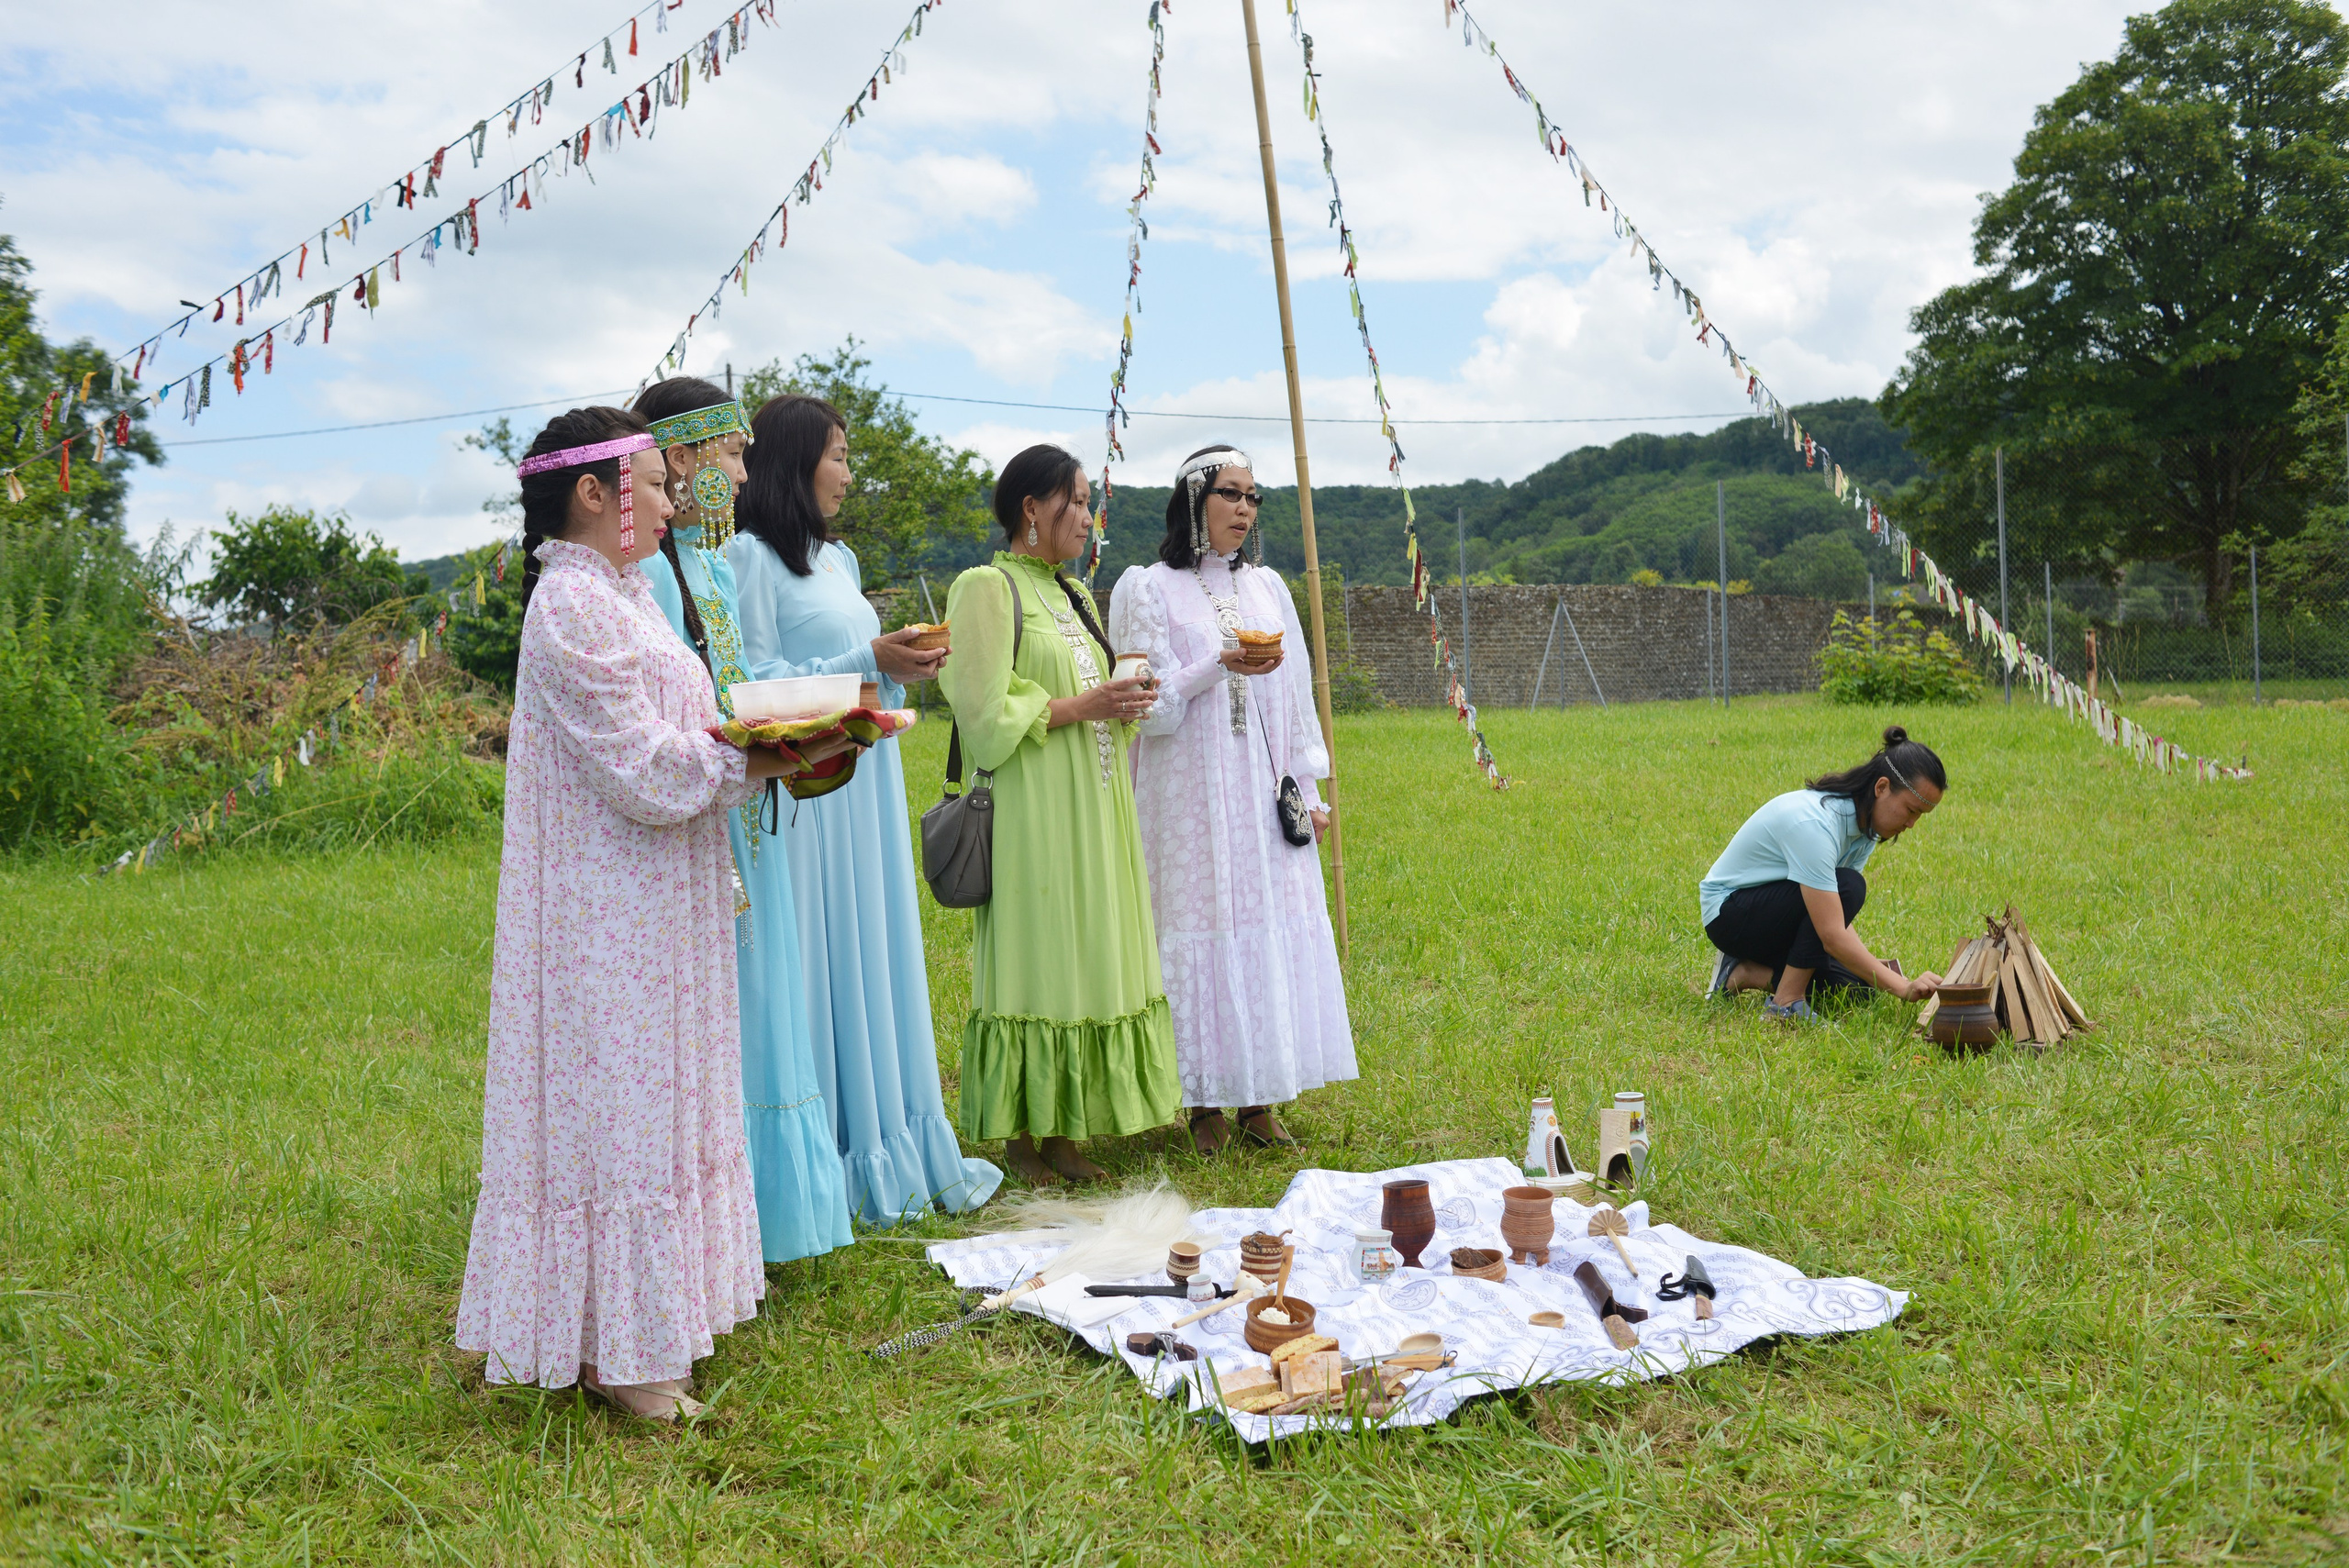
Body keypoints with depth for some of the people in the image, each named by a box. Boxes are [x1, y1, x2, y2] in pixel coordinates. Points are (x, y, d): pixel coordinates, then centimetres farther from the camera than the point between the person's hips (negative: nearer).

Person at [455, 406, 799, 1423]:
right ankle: (613, 1349, 9)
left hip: (650, 911, 10)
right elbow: (643, 772, -21)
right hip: (611, 917, -10)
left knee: (647, 1098, 15)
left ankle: (645, 1312, 26)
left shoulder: (613, 595, 15)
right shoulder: (575, 606, -17)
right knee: (613, 1103, -2)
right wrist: (759, 753, -12)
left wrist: (755, 744, 3)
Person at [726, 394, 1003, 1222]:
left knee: (881, 959, 10)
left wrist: (899, 666, 5)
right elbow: (754, 683, -14)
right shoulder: (752, 556, -8)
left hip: (865, 780, 8)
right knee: (823, 965, -3)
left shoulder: (838, 557, 17)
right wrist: (867, 661, -16)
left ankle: (892, 1147, 18)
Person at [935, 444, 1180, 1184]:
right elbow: (986, 712, -13)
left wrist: (1118, 702, 5)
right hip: (1031, 809, -8)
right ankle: (1019, 1139, 5)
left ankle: (1059, 1129, 15)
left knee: (1083, 957, 7)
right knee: (1033, 959, -4)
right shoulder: (986, 588, -8)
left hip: (1089, 808, 8)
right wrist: (1082, 706, -14)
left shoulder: (1070, 593, 17)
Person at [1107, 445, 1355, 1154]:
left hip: (1264, 796, 4)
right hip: (1191, 795, -4)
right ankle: (1205, 1103, 6)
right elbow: (1149, 705, -7)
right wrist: (1219, 665, -20)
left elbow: (1295, 694, 14)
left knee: (1276, 929, 3)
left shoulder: (1266, 587, 13)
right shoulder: (1149, 589, -1)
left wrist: (1307, 789, 11)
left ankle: (1260, 1100, 12)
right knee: (1201, 930, -4)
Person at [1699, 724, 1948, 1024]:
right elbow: (1832, 936, -37)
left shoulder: (1865, 822, -5)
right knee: (1847, 887, -29)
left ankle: (1744, 974, 6)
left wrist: (1877, 968, -20)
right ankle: (1787, 1002, -21)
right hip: (1728, 911, -9)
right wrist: (1903, 987, -38)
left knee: (1858, 985, -6)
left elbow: (1838, 918, -5)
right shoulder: (1814, 823, -33)